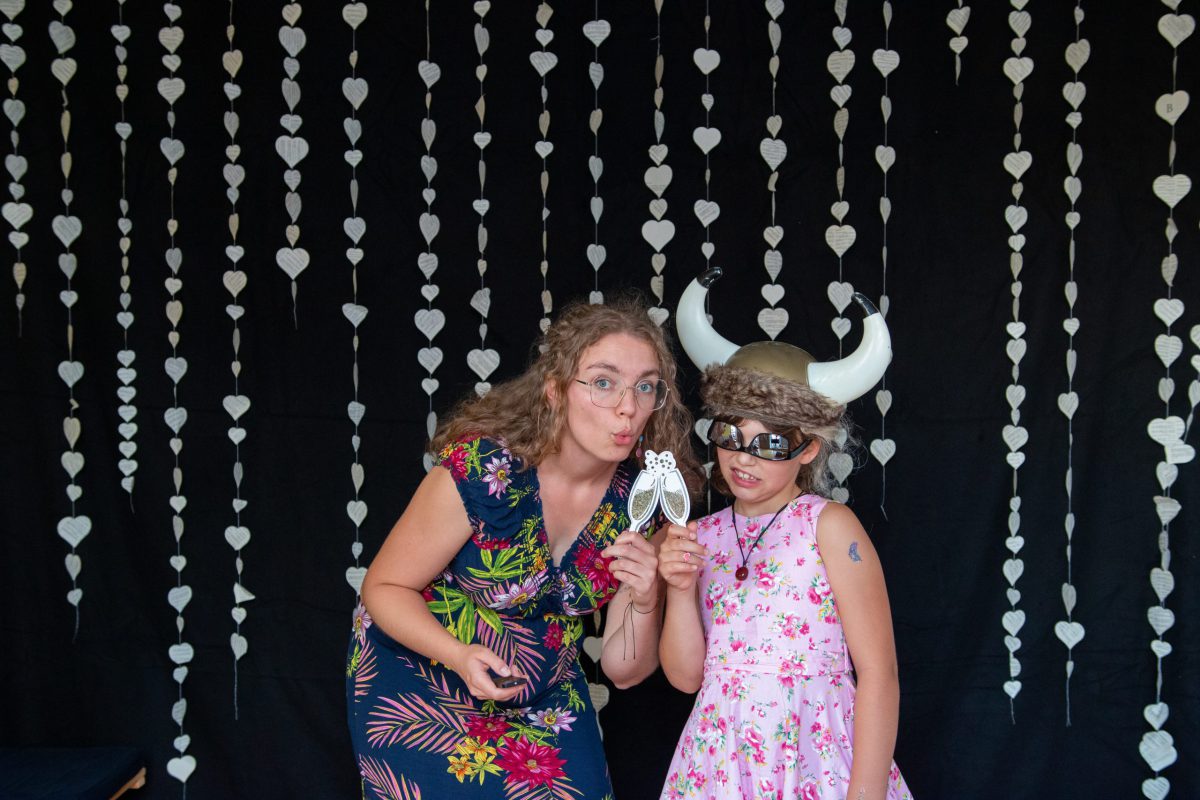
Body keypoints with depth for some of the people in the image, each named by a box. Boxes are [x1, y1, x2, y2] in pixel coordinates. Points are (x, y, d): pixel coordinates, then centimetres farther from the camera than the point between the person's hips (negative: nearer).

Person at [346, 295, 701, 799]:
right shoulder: (481, 472, -28)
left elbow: (623, 670, -8)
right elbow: (385, 587, -15)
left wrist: (644, 603, -29)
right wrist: (460, 656, -32)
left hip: (543, 699, 4)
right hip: (420, 691, -4)